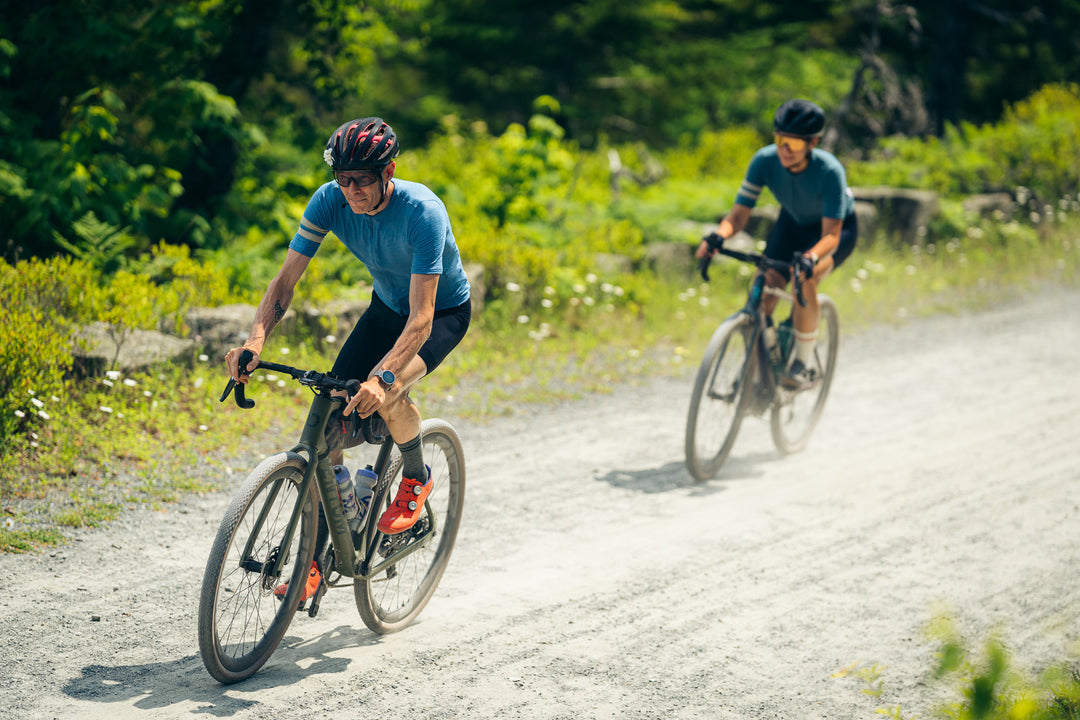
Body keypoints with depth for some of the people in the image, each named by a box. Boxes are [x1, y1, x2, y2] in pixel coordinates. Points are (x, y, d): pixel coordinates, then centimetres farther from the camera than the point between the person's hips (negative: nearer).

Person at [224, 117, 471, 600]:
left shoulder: (422, 212, -35)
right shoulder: (329, 201, -21)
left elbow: (420, 319, -40)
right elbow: (285, 282, -20)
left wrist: (382, 376, -55)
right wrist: (255, 340, -39)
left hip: (444, 311, -5)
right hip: (386, 307, 5)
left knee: (384, 395, -33)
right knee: (330, 418, -10)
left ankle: (416, 478, 0)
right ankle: (312, 563, -1)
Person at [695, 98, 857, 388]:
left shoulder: (829, 171, -36)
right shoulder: (765, 160, -26)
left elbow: (830, 234, -36)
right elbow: (739, 213, -23)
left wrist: (809, 258, -57)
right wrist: (718, 236, -44)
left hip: (837, 228, -4)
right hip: (793, 223, 4)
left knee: (804, 279, -31)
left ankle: (804, 363, -15)